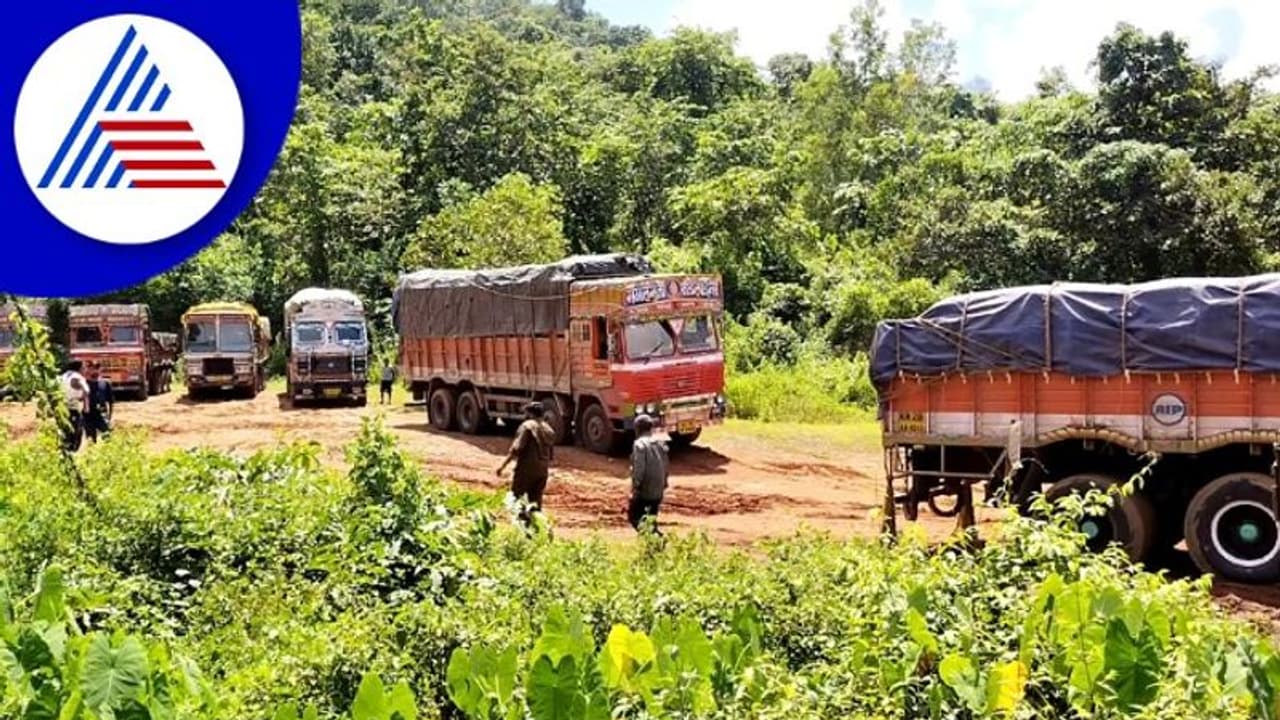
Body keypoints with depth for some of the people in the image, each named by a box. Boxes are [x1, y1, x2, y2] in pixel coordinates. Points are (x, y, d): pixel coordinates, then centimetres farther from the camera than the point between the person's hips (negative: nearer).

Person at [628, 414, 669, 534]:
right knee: (651, 517, 18)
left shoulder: (640, 444, -13)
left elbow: (639, 468, -20)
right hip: (658, 492, 7)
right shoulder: (660, 444, 9)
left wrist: (635, 487, -15)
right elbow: (665, 468, 12)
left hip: (643, 491, -7)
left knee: (633, 515, 6)